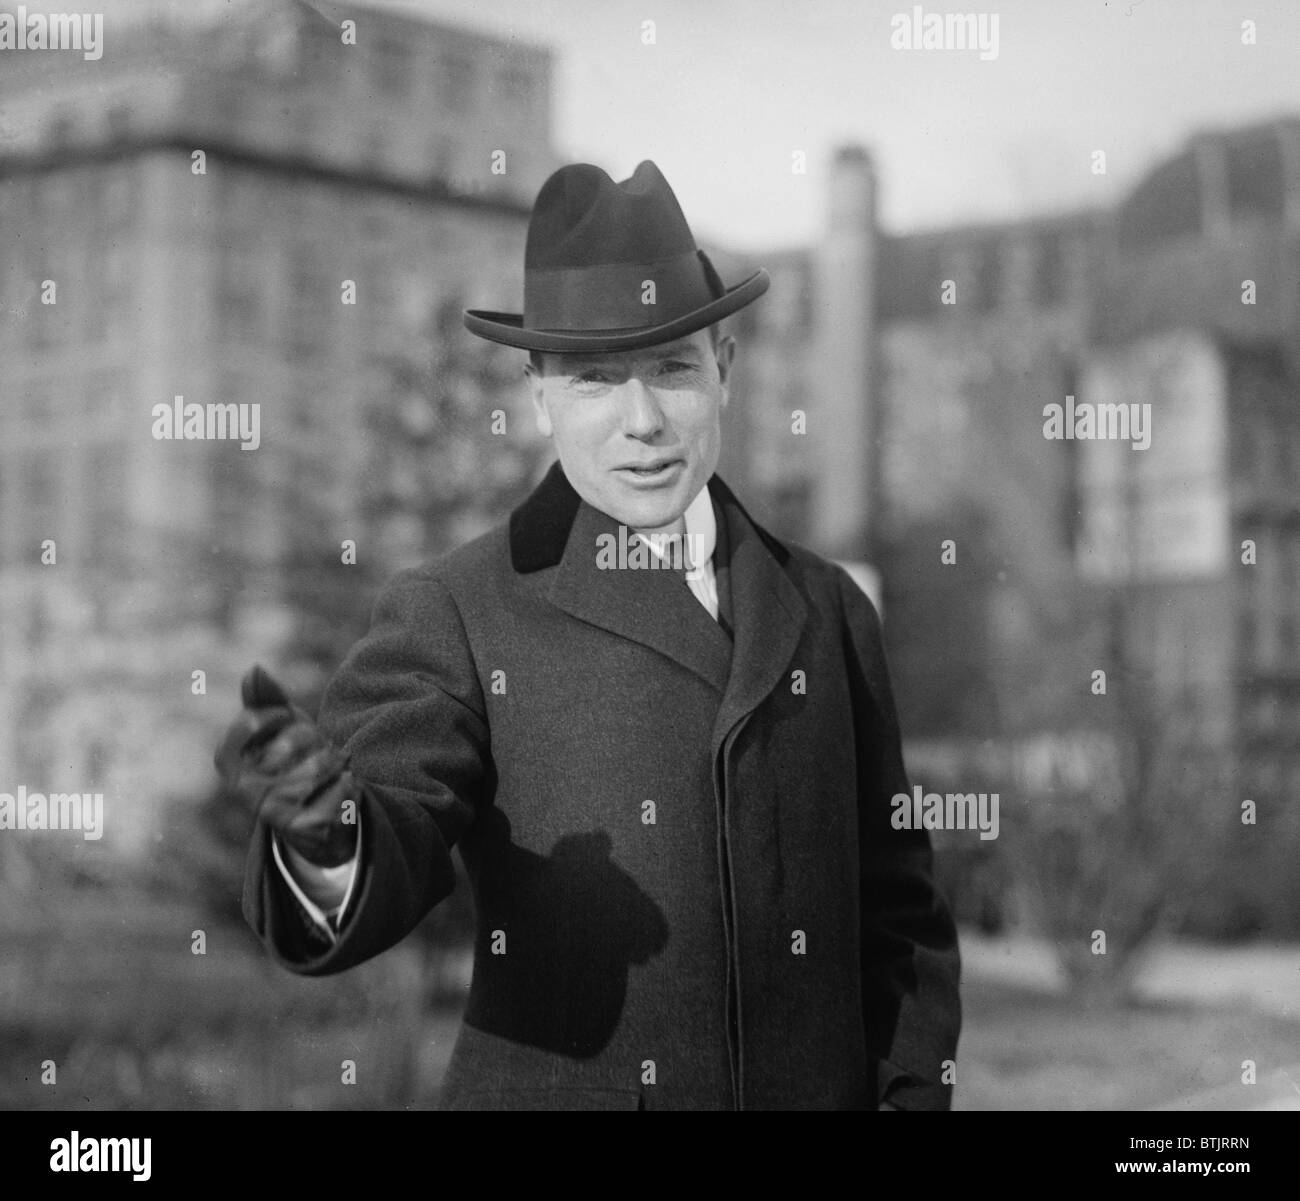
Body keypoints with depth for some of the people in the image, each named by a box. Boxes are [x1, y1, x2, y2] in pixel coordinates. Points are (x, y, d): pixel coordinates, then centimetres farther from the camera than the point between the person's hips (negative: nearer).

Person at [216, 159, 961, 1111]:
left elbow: (896, 907, 10)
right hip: (548, 1087, -3)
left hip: (816, 1088, 3)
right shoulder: (453, 617, -6)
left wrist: (912, 1088, -1)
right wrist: (321, 835, -41)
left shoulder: (824, 611, 5)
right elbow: (392, 846, -21)